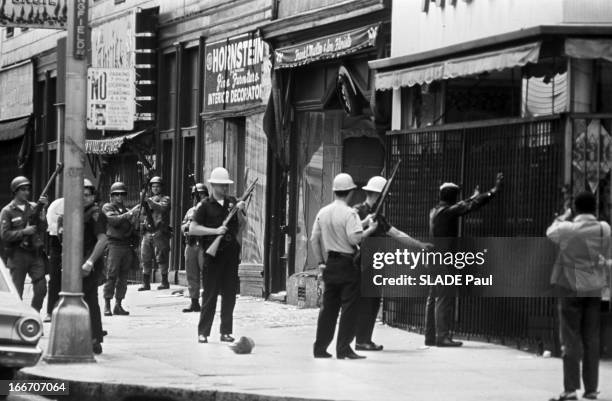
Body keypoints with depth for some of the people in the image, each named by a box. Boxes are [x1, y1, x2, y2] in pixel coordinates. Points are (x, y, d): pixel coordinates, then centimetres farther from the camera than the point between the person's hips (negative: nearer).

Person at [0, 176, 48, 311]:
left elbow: (42, 229, 1)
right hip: (17, 254, -4)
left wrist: (42, 209, -11)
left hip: (35, 253, 4)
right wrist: (24, 232, -18)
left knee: (41, 289, -1)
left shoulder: (34, 208, 9)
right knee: (16, 292, 1)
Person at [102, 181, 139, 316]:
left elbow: (132, 229, 17)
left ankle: (118, 305, 9)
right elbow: (114, 220, -14)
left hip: (127, 246, 6)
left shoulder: (126, 210, 21)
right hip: (114, 245, -6)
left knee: (123, 277, 5)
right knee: (111, 276, -10)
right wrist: (129, 214, -19)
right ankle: (107, 306, -9)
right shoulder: (107, 207, 5)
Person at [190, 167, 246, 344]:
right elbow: (192, 229, -7)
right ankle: (203, 332, 2)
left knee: (229, 294, 5)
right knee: (210, 294, -3)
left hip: (231, 254, 4)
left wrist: (239, 212, -7)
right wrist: (215, 231, -15)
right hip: (213, 254, -4)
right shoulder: (205, 205, -1)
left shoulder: (233, 202, 12)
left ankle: (226, 332, 11)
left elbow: (242, 225, 11)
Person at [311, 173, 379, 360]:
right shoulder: (349, 213, -13)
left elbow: (314, 239, 9)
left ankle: (320, 347, 13)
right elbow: (354, 238, -21)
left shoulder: (323, 212, 7)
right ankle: (343, 348, -3)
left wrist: (320, 261, 15)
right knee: (349, 307, -1)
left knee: (328, 306, 12)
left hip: (329, 265, 6)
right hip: (346, 264, -6)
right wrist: (370, 229, -6)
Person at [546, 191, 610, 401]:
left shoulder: (567, 229, -13)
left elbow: (550, 233, 9)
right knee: (591, 339, 9)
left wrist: (562, 217, 22)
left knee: (571, 339, 1)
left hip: (571, 288, -2)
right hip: (594, 289, 2)